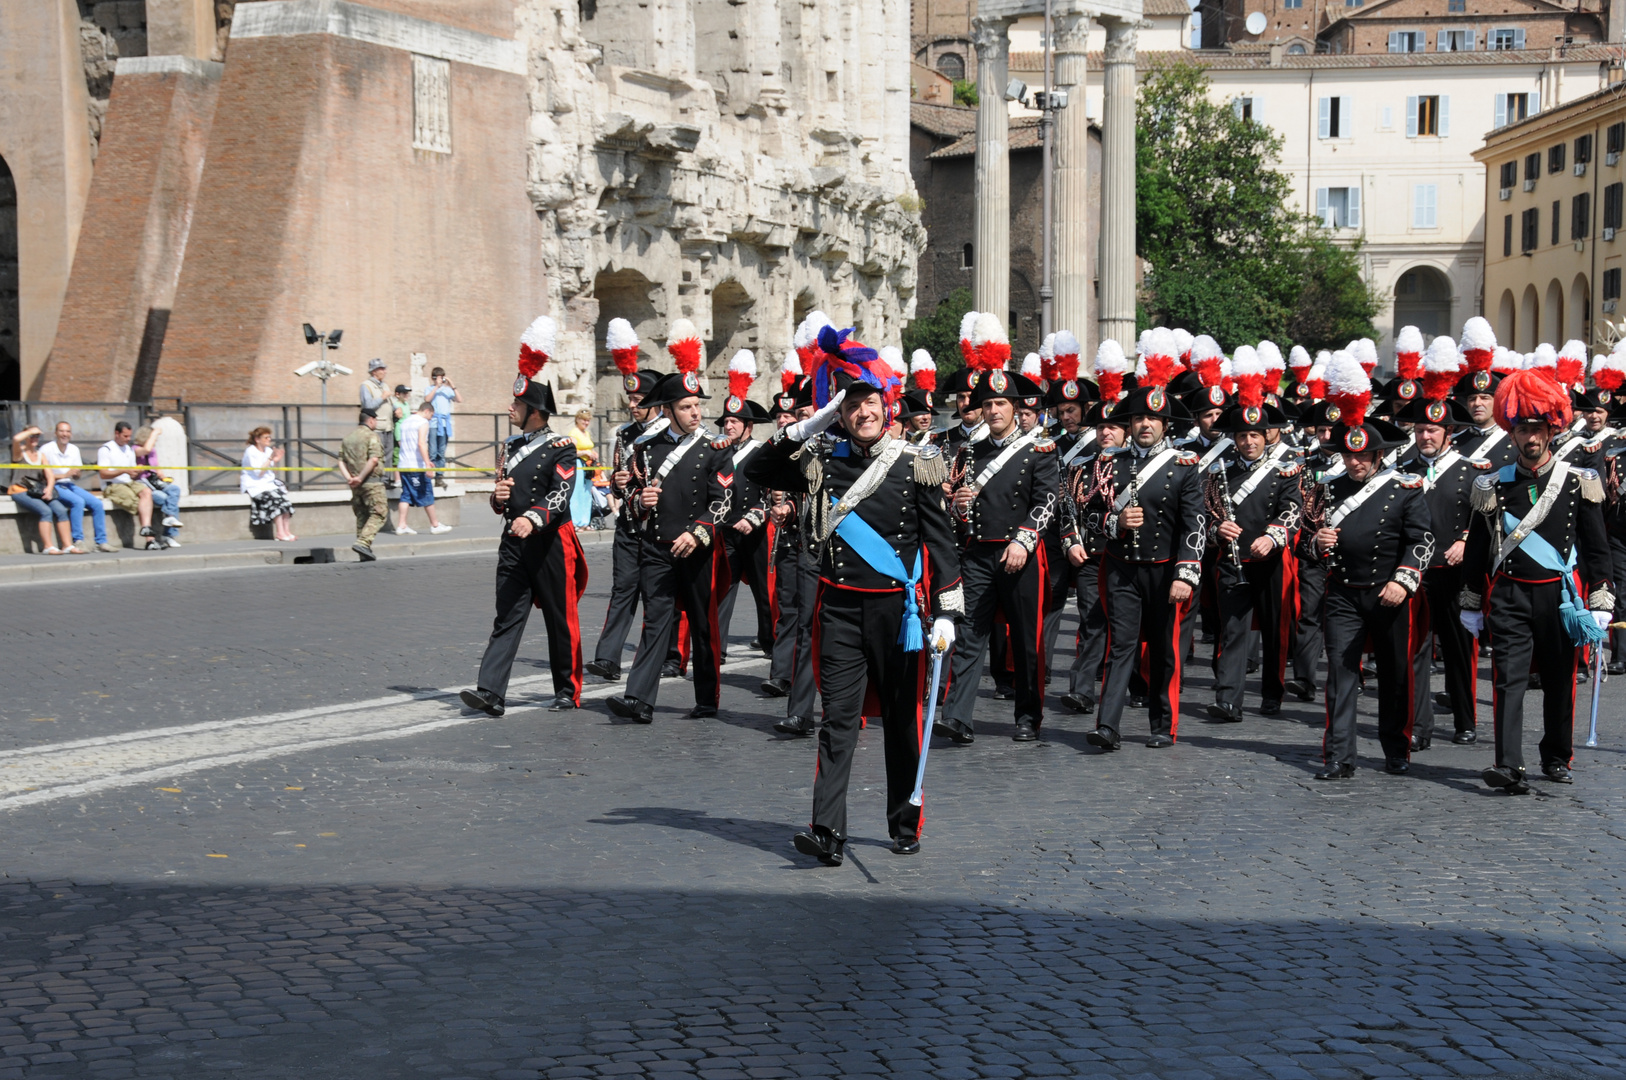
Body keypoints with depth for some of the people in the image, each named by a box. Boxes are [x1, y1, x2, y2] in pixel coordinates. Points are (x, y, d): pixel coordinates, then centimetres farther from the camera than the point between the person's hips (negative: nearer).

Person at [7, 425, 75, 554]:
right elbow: (16, 439, -19)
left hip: (38, 492, 5)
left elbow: (50, 477, 12)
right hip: (20, 491, -5)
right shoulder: (20, 452, 5)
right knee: (45, 511, -30)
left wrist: (49, 489, -9)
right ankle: (48, 547, -33)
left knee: (60, 510, -20)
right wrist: (31, 431, -3)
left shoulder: (41, 456, 21)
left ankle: (68, 545, -23)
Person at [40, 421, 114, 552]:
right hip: (55, 487, -7)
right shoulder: (46, 449, -5)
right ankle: (78, 541, -31)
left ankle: (101, 542, -8)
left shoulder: (74, 450, 13)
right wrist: (63, 475, -16)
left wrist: (75, 473, -11)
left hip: (71, 486, 7)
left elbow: (77, 476, 13)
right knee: (78, 502, -32)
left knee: (97, 504, -12)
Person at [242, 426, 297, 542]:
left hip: (268, 483, 7)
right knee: (275, 497, -29)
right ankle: (280, 532, -31)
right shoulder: (250, 452, -9)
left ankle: (286, 532, -25)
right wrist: (270, 459, -19)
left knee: (283, 495, -20)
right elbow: (258, 473, -17)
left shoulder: (269, 450, 12)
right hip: (253, 484, -7)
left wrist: (277, 461, -3)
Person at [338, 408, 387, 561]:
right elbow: (373, 459, -19)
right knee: (379, 514, -5)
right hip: (372, 481, -7)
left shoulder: (347, 438, 14)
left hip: (355, 484, 7)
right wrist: (361, 477, -15)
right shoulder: (371, 435, -7)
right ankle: (363, 543, -21)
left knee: (361, 516, 12)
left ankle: (364, 553, 11)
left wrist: (348, 478, -3)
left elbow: (341, 461, 7)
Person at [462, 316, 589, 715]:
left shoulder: (561, 448, -7)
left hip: (551, 543, -6)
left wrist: (532, 517, -35)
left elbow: (561, 494, -19)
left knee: (560, 621, 5)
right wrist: (499, 498, -3)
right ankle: (491, 693, -10)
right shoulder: (511, 446, 13)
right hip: (513, 543, 6)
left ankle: (568, 692, 17)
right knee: (506, 617, -2)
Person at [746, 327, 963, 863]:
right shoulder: (823, 463, 6)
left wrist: (946, 614, -5)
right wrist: (808, 428, -4)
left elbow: (941, 541, 0)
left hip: (898, 607, -1)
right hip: (840, 609, 1)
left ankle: (905, 827, 21)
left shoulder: (917, 463, 0)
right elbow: (758, 471, 5)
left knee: (903, 720, 8)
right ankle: (828, 833, -10)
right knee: (838, 718, -4)